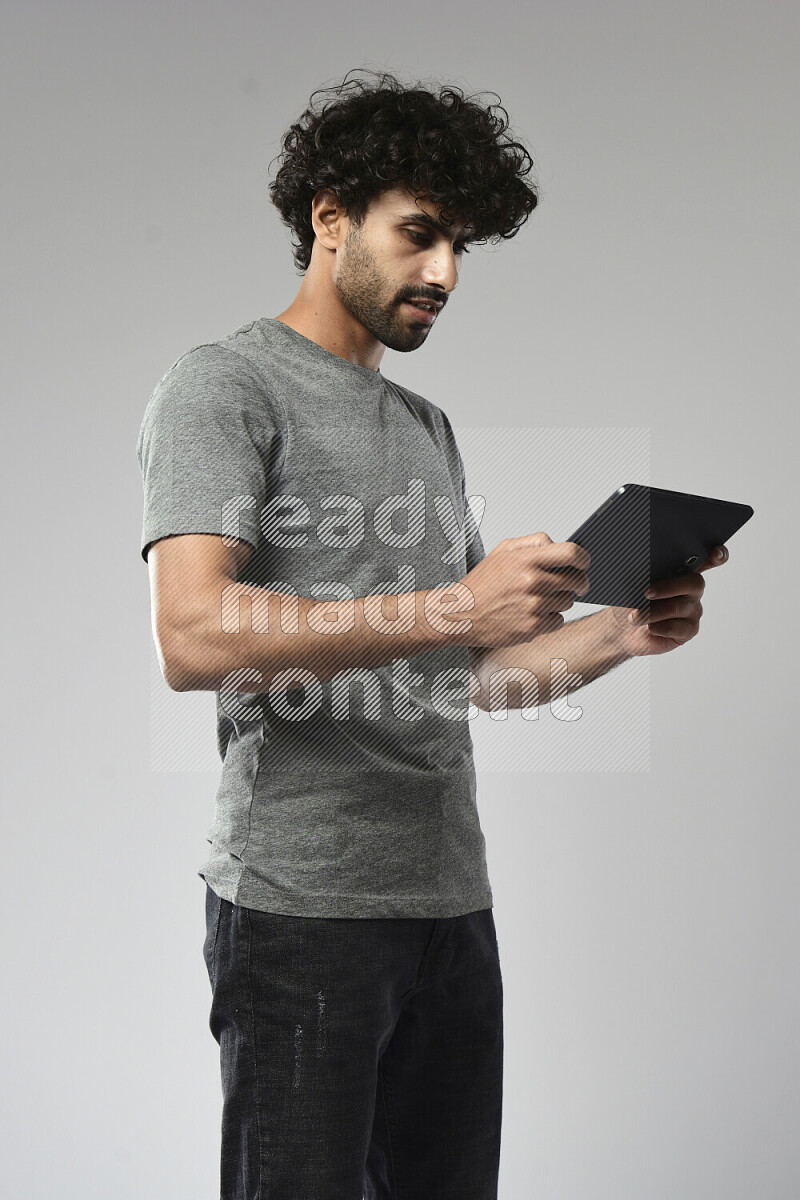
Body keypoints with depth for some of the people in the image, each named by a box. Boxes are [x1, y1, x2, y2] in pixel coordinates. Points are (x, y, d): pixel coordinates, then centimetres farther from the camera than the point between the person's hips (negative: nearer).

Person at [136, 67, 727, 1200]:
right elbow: (195, 638, -18)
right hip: (302, 900, -7)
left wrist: (619, 633, 3)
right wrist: (452, 608, -23)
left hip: (454, 898, 7)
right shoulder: (223, 385, -2)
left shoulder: (428, 426, 21)